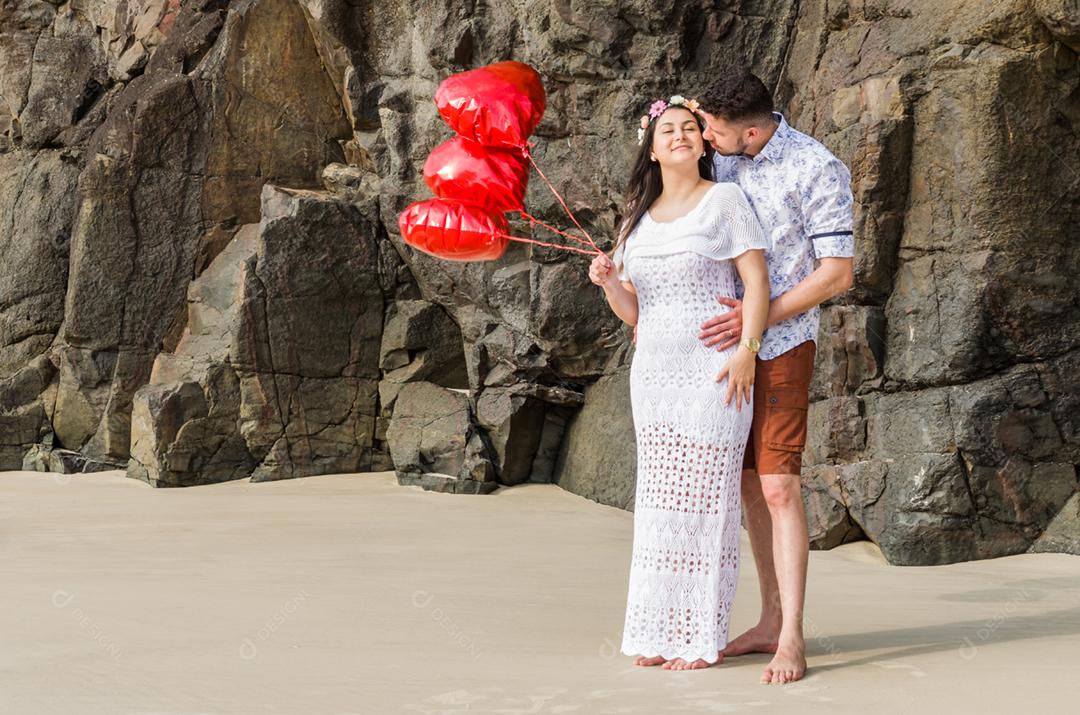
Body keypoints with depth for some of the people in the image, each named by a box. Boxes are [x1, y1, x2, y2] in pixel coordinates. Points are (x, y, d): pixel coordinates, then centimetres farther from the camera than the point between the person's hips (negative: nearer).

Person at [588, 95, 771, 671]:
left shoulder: (724, 200, 1)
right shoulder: (638, 216, 16)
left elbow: (757, 279, -6)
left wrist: (746, 350, -17)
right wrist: (607, 281, -4)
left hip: (711, 370, -5)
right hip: (652, 372, 5)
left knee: (703, 495, -4)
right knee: (659, 498, 6)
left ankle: (700, 638, 2)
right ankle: (659, 631, 13)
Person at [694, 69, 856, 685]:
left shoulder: (820, 171, -14)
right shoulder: (721, 157, 4)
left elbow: (838, 273, -15)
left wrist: (759, 318, -22)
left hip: (781, 345, -6)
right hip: (729, 341, 6)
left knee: (779, 486, -10)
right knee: (751, 484, 9)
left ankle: (792, 640, -6)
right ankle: (771, 621, 18)